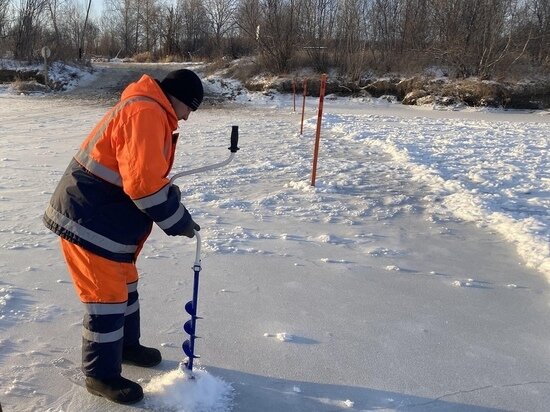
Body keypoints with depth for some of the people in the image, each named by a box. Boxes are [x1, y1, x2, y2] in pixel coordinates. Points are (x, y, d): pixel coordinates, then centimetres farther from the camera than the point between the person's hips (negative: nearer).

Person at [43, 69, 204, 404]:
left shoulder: (150, 113, 15)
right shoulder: (146, 113, -21)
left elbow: (147, 176, 18)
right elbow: (143, 182, -28)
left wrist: (175, 210, 7)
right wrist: (178, 220, -17)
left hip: (109, 217, 11)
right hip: (89, 222, -11)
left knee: (124, 284, 22)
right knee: (107, 296, 0)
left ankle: (126, 345, 41)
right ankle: (101, 374, 16)